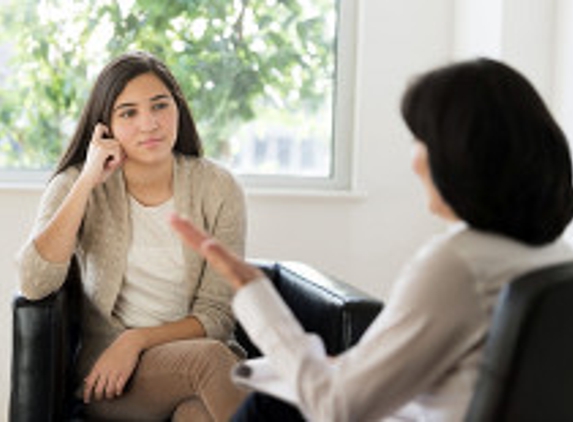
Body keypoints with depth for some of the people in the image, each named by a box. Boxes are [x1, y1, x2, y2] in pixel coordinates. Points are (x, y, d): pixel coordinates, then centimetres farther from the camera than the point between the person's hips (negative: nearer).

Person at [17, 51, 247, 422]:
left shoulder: (217, 188, 0)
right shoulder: (76, 185, 1)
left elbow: (217, 314, -1)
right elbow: (34, 285, -16)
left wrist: (137, 339, -16)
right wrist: (88, 183, -16)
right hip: (104, 369, 0)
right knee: (210, 359, -32)